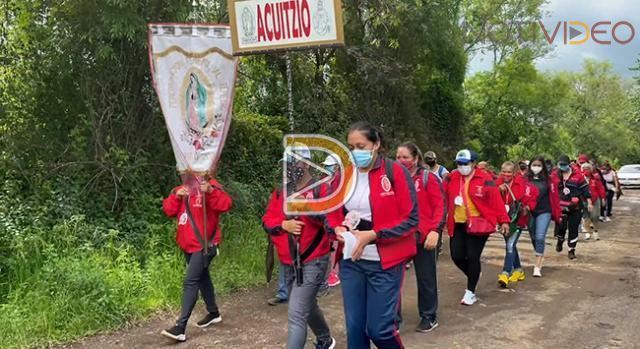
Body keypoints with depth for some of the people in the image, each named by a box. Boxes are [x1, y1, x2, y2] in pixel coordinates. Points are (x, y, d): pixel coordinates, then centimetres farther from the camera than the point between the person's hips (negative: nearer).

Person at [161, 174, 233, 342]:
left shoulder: (211, 186, -8)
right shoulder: (181, 190, 11)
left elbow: (225, 204, -23)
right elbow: (169, 210, 3)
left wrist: (211, 191, -36)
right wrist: (176, 196, -13)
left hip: (204, 245, -7)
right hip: (188, 246, 8)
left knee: (190, 282, -14)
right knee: (202, 278, 19)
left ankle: (180, 327, -16)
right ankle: (214, 313, 36)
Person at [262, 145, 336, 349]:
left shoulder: (321, 189, -8)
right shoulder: (280, 192, 9)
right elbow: (267, 220, 6)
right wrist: (284, 225, -13)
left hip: (313, 262, -7)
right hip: (288, 263, 7)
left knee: (296, 314, -13)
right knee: (307, 306, 24)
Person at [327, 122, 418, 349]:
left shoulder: (395, 172, -10)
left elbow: (410, 219, -11)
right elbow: (332, 213, 16)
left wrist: (372, 235, -18)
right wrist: (337, 228, -7)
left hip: (385, 263, -4)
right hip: (351, 262, 5)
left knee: (379, 328, 0)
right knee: (355, 328, 10)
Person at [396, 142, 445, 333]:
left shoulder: (428, 178, -4)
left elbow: (440, 206, -8)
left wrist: (435, 231, -19)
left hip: (423, 236, -3)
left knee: (425, 278, 10)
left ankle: (429, 317, 26)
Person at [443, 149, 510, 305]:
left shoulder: (485, 179, -8)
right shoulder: (451, 178, 3)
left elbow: (496, 201, -7)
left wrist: (503, 221, -8)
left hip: (478, 224, -4)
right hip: (457, 224, 4)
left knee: (472, 257, -2)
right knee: (457, 256, 4)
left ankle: (470, 292, 13)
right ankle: (473, 277, 34)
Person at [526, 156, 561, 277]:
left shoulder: (548, 180, 1)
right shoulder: (526, 180, 1)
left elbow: (554, 197, 1)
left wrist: (558, 214, 1)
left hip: (544, 212, -2)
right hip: (530, 213, 2)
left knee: (540, 238, -13)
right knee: (534, 239, 14)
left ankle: (537, 267, -9)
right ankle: (540, 258, 37)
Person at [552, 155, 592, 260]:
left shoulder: (577, 174, -2)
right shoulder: (555, 175, 2)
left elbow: (585, 188, 3)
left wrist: (589, 202, 2)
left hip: (575, 207, 0)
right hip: (561, 207, 1)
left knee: (573, 229, 4)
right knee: (561, 226, -6)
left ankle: (571, 250, 18)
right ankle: (560, 240, 28)